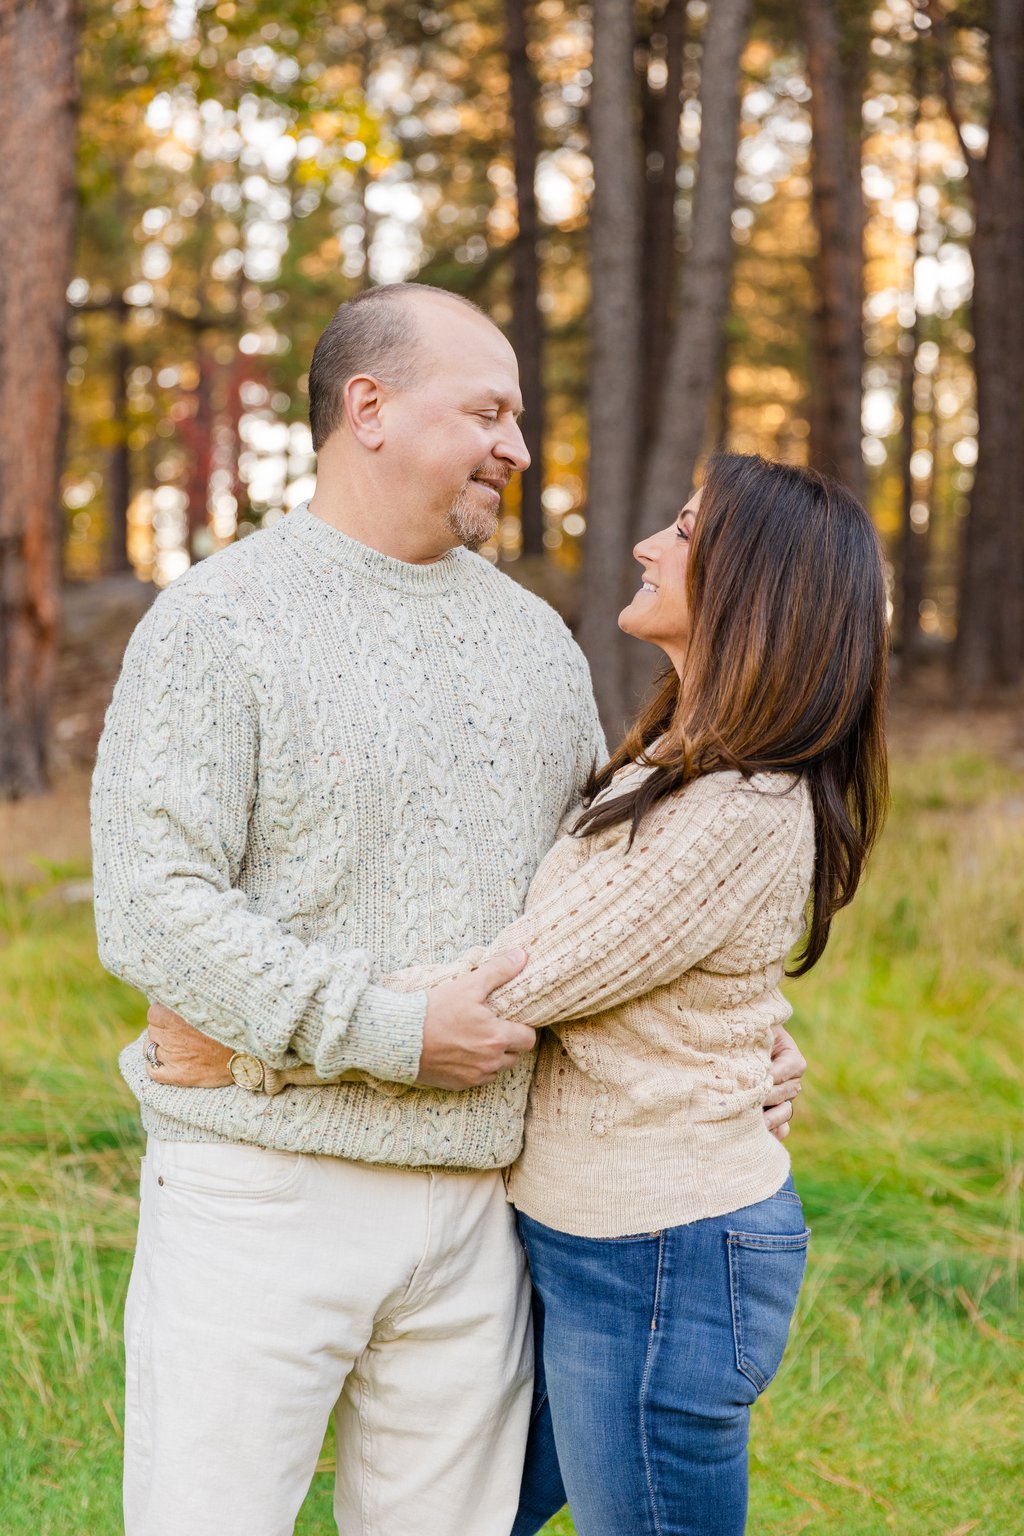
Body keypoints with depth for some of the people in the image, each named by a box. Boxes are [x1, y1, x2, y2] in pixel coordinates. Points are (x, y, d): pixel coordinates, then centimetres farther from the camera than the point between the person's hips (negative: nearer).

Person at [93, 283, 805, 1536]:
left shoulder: (535, 638, 14)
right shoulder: (216, 622, -6)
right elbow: (151, 911, -15)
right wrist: (394, 1033, -18)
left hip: (477, 1198, 5)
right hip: (262, 1187, -5)